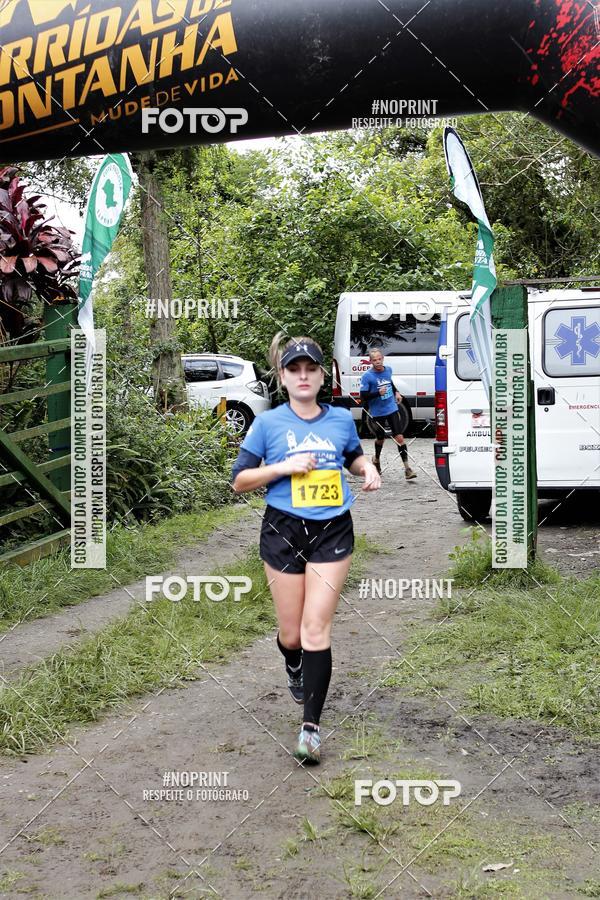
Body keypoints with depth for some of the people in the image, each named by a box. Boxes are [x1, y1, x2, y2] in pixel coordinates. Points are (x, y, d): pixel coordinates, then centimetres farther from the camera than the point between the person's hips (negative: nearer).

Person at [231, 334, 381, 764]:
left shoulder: (342, 418, 5)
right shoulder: (268, 422, -1)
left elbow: (354, 456, 25)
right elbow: (239, 480, 0)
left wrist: (368, 468, 3)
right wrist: (284, 467, -14)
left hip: (333, 532, 0)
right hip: (283, 531, 0)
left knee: (316, 629, -9)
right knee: (291, 633, 8)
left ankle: (311, 725, -3)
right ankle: (295, 669, 45)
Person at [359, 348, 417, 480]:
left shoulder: (388, 370, 2)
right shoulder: (367, 376, -14)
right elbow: (363, 396, -14)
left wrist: (396, 392, 12)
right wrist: (378, 393, -26)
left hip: (392, 410, 3)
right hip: (377, 413, -3)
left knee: (399, 437, -7)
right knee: (380, 439, 16)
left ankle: (407, 468, -7)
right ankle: (376, 459, 47)